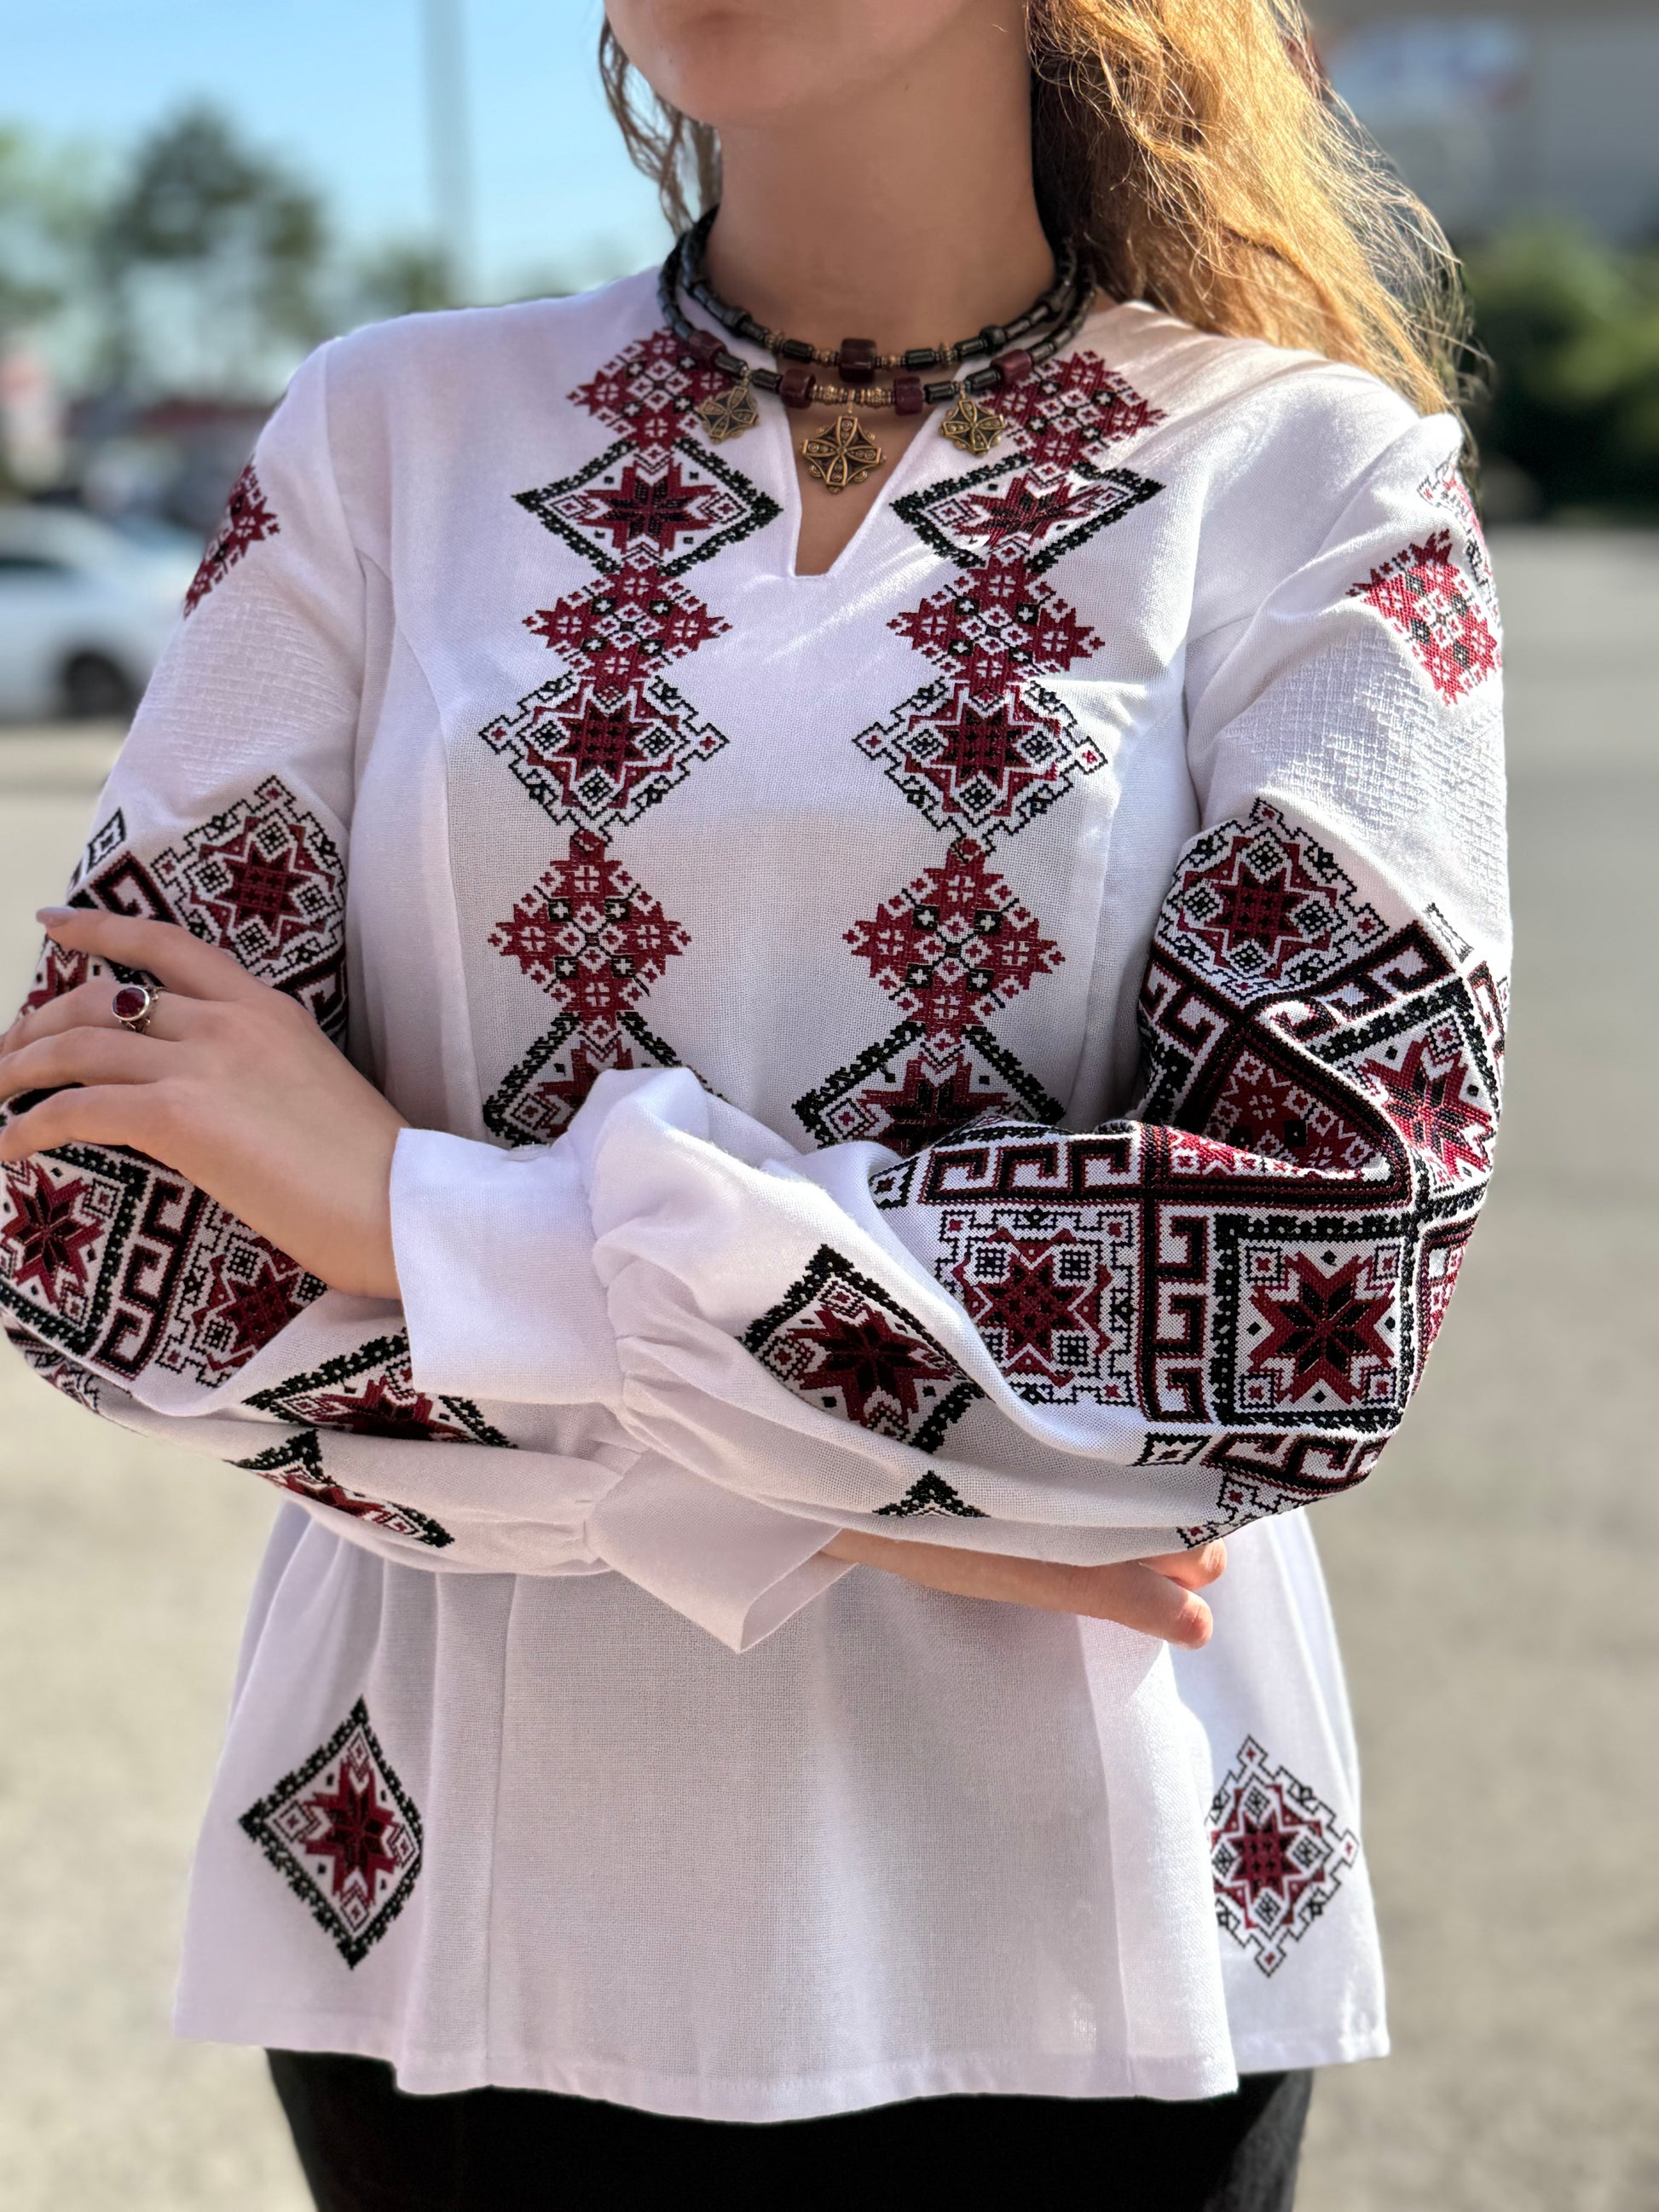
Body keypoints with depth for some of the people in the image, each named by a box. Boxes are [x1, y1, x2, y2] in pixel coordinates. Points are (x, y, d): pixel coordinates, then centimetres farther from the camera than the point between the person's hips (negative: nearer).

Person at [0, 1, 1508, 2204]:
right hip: (463, 1867, 1)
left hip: (1072, 1918, -1)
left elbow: (1316, 1275, -16)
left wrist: (425, 1204, -17)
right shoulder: (397, 429, 1)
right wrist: (813, 1492, -14)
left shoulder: (1310, 474, -4)